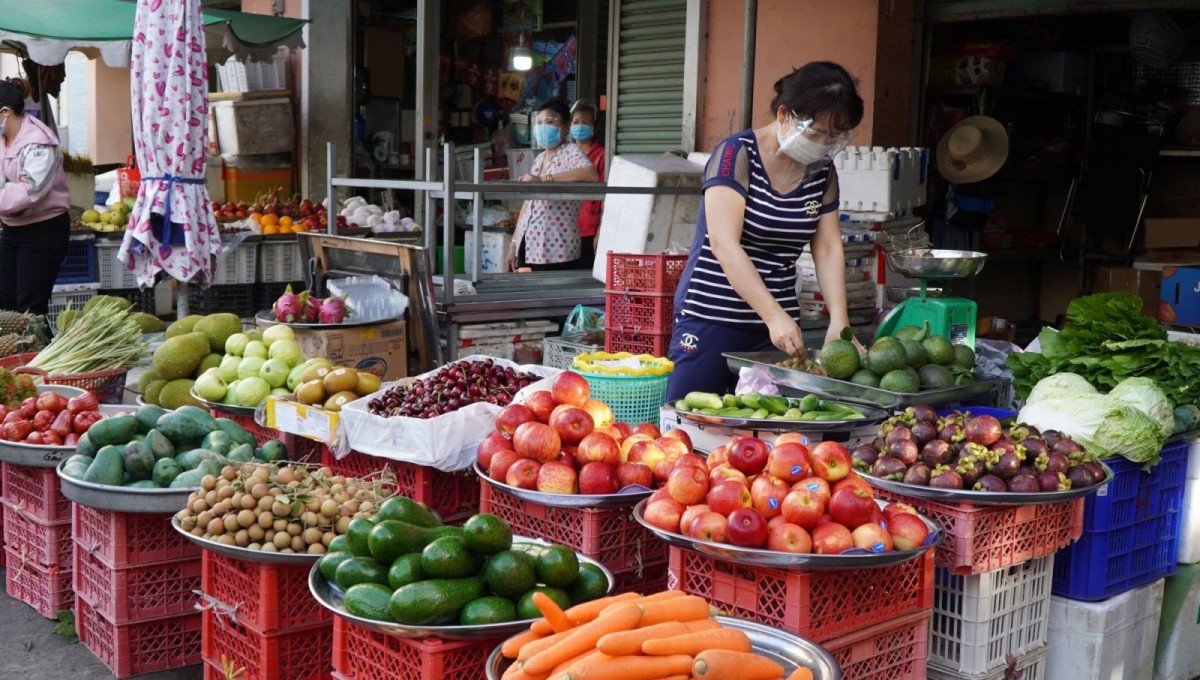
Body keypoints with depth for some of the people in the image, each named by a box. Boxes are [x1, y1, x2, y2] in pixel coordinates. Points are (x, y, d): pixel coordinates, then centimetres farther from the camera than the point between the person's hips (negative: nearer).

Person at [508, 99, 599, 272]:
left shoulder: (571, 152, -6)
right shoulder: (538, 158, 17)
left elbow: (591, 174, -28)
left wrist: (543, 179, -24)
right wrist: (514, 242, 17)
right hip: (527, 246, 7)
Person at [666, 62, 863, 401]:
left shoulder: (822, 172, 8)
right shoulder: (737, 155, -11)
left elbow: (828, 249, 6)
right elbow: (724, 244, -20)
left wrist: (839, 320, -10)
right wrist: (775, 316, -28)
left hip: (778, 323, 6)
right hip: (711, 319, -5)